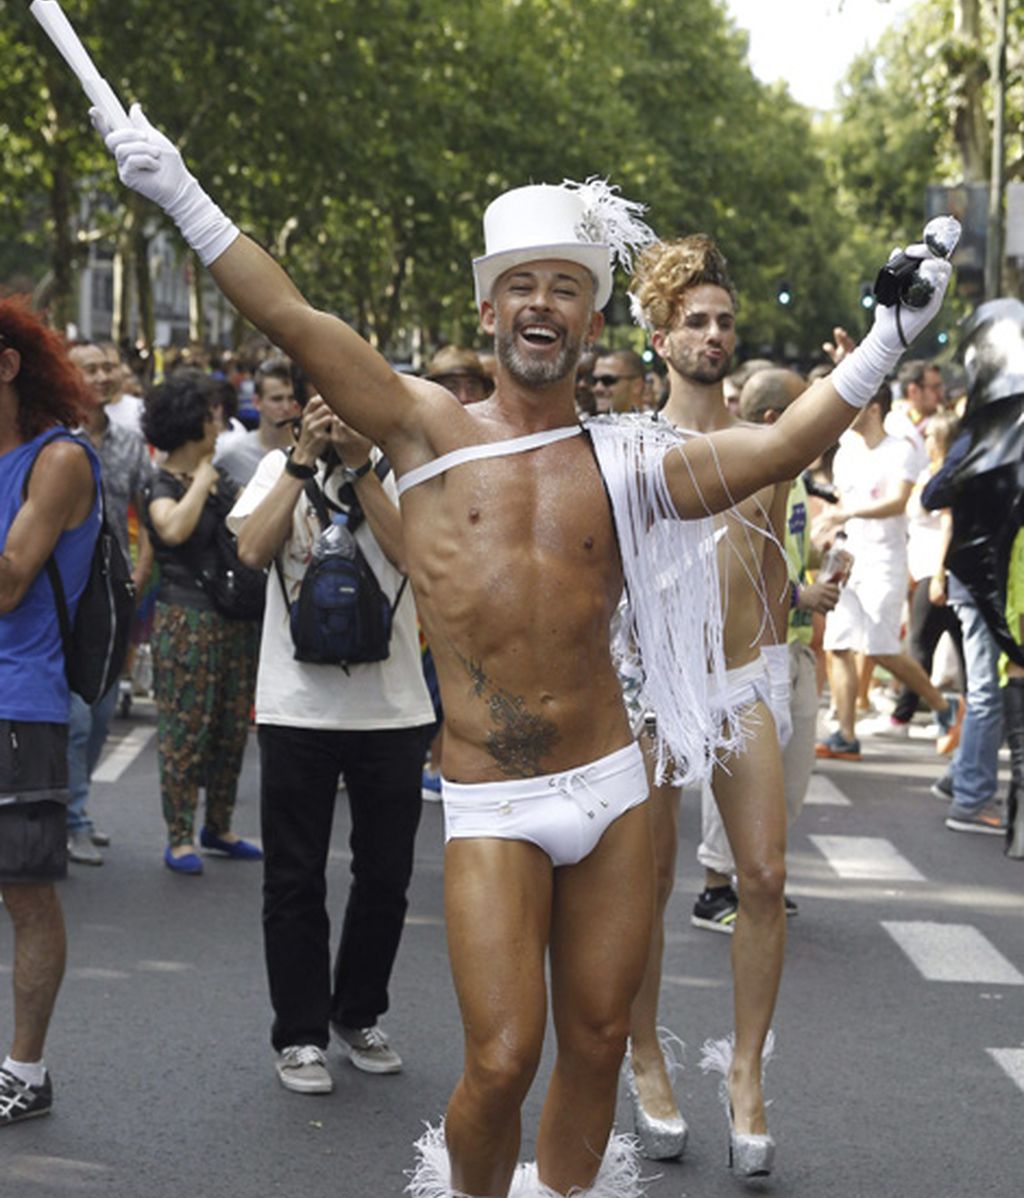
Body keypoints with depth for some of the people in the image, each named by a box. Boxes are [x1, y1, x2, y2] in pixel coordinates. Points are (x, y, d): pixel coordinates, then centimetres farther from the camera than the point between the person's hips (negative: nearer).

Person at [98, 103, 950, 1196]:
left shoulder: (627, 463, 8)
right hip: (492, 809, -2)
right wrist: (180, 196, -10)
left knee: (597, 1043, 10)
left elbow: (779, 447, -1)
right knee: (501, 1061, -8)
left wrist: (889, 336, -6)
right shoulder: (428, 430, 3)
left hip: (610, 787, 3)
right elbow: (293, 320, -4)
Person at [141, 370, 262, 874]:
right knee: (186, 728, -4)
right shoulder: (162, 487, -10)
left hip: (236, 619, 7)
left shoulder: (218, 477, 13)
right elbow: (174, 529, -31)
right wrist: (201, 483, -18)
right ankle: (179, 837, 3)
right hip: (187, 620, -7)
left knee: (232, 726, 12)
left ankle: (218, 827, 23)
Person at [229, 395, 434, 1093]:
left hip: (392, 709, 0)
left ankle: (359, 1016, 28)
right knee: (295, 879, 4)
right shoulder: (280, 467, 5)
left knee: (386, 876, 9)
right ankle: (301, 1035, 15)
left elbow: (413, 553, -15)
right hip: (297, 705, 0)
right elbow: (253, 549, -12)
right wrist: (307, 458, -13)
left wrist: (360, 465, -16)